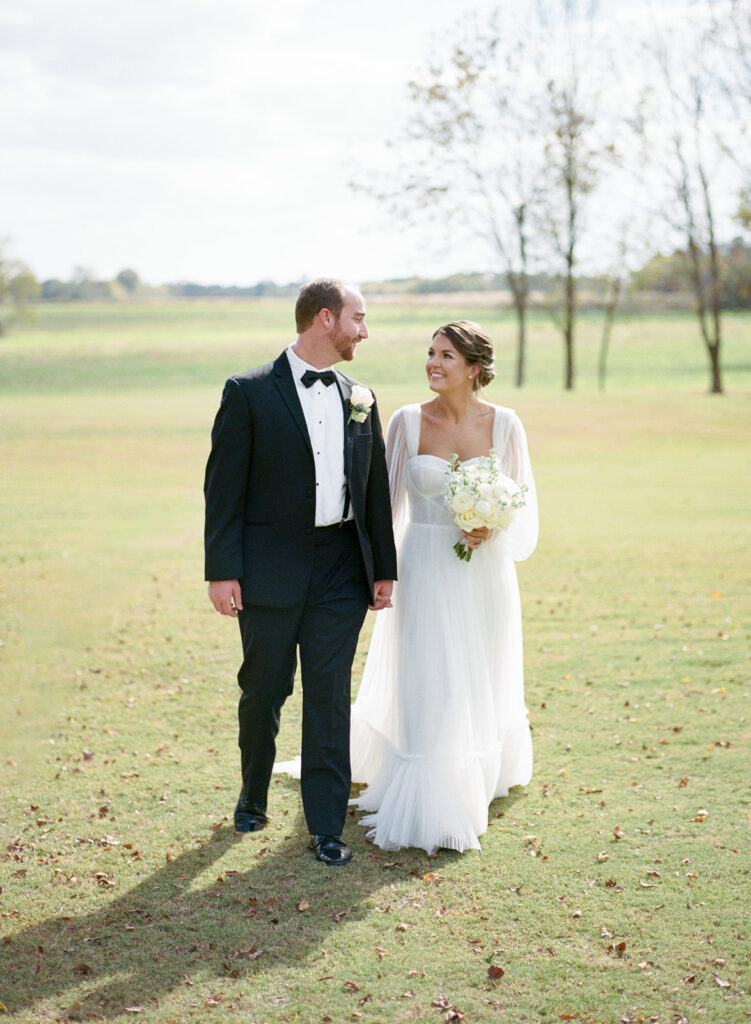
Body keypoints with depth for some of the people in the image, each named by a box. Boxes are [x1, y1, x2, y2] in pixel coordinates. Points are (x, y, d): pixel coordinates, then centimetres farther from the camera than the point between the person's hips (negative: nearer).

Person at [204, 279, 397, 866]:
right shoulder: (249, 393, -5)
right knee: (264, 690, 9)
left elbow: (375, 487, 14)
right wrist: (222, 570, -11)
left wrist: (384, 568, 11)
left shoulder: (361, 398, 10)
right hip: (269, 569, -3)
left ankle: (327, 827, 10)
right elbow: (224, 487, -6)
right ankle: (253, 799, 33)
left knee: (330, 695, 3)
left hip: (342, 571, 3)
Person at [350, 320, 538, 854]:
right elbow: (388, 499, 3)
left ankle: (484, 773, 39)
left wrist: (494, 529, -15)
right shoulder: (408, 422, -4)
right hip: (426, 568, -1)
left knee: (482, 681, 15)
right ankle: (430, 802, 12)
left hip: (485, 569, 1)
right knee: (427, 685, -1)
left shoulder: (504, 424, -4)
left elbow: (524, 498, 4)